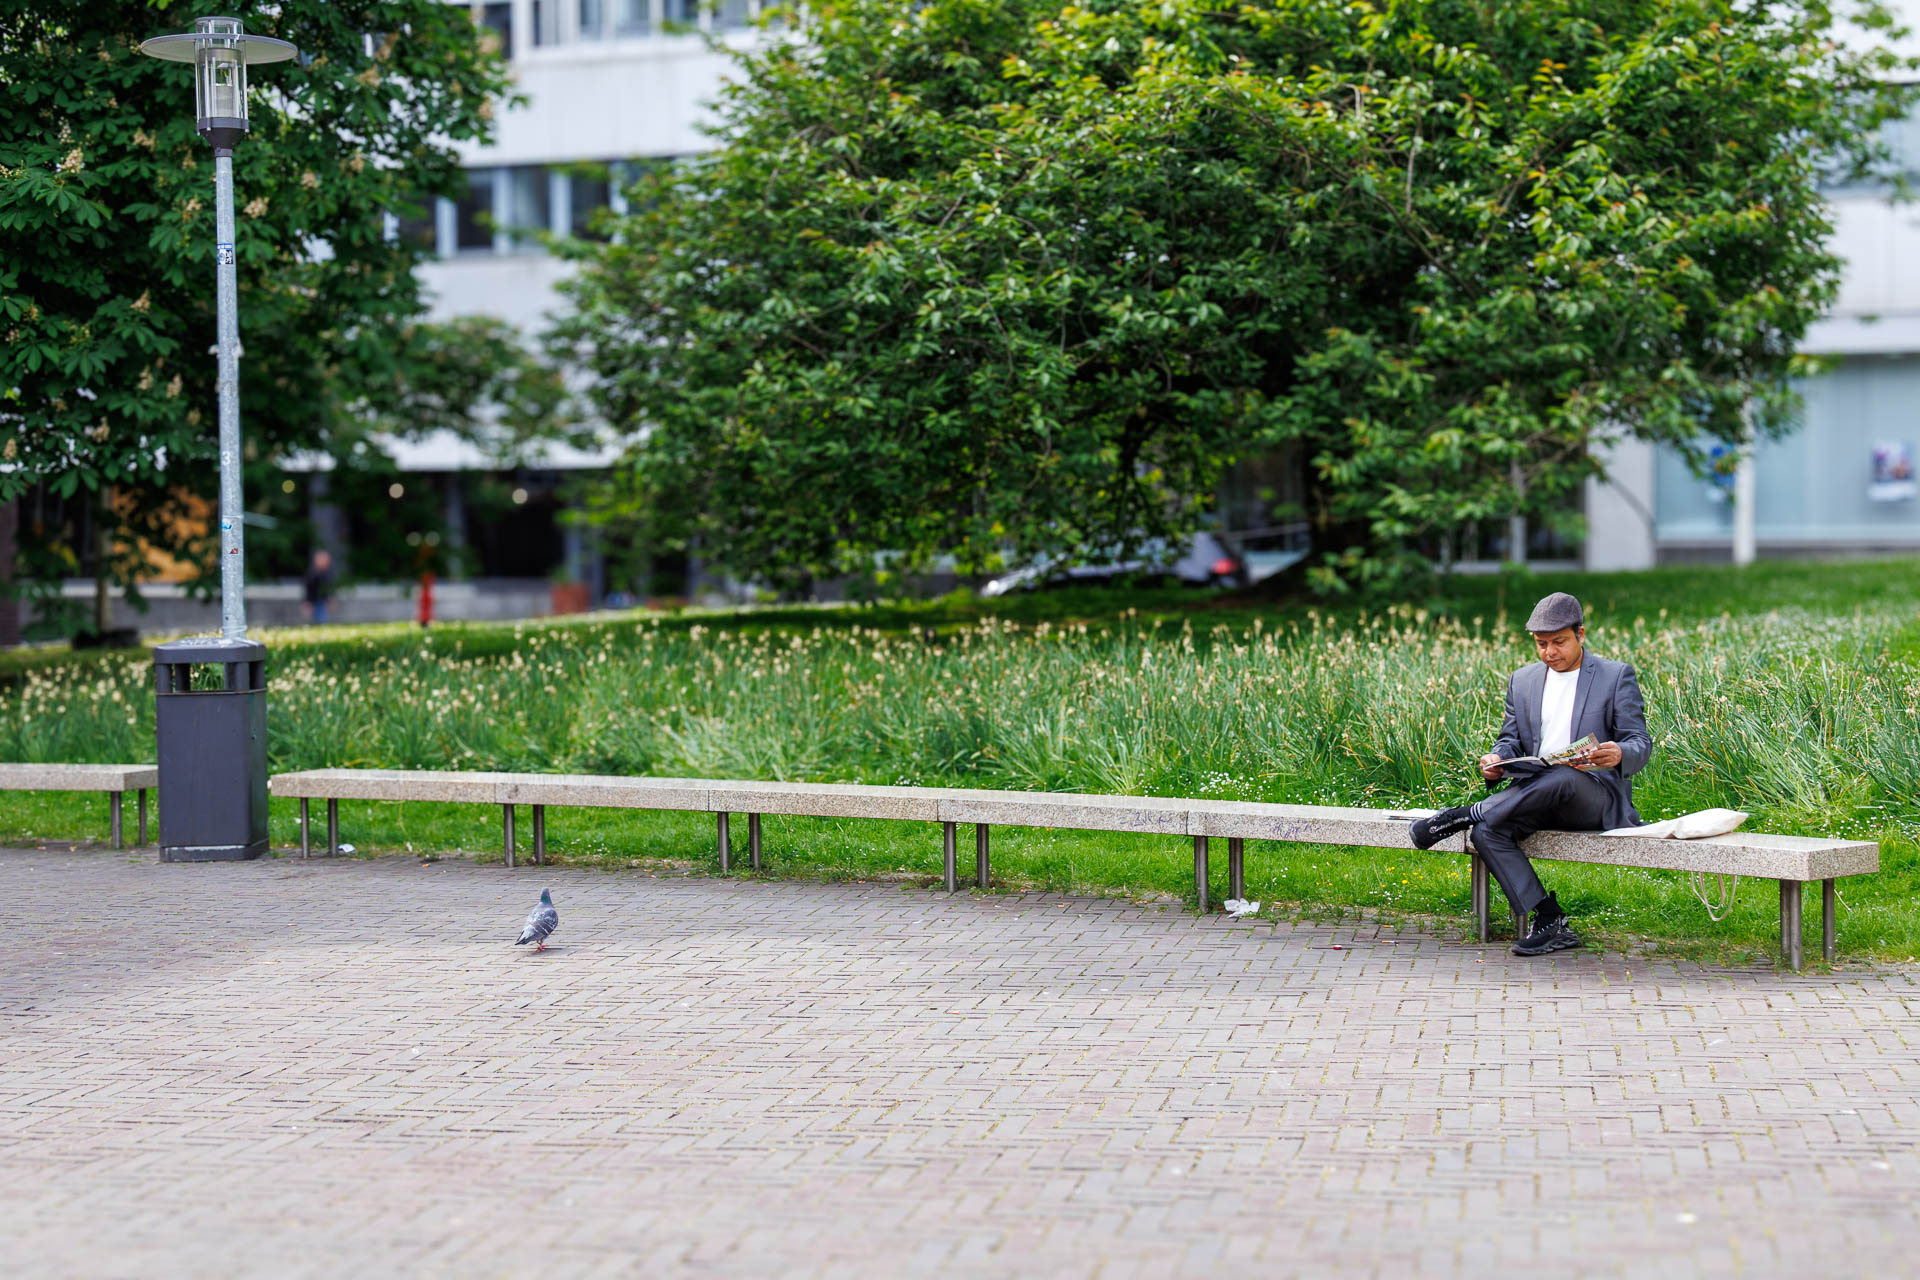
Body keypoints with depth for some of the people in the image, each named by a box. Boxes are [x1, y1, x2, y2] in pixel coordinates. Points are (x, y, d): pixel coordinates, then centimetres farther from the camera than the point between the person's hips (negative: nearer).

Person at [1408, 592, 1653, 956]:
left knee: (1565, 777, -40)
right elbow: (1511, 739, 16)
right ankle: (1550, 923, -27)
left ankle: (1467, 814, -24)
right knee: (1486, 831, -27)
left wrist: (1618, 755, -28)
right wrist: (1495, 761, -9)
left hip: (1595, 796, -4)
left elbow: (1641, 744, -2)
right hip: (1535, 796, 4)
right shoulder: (1522, 680, 17)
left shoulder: (1617, 676, 4)